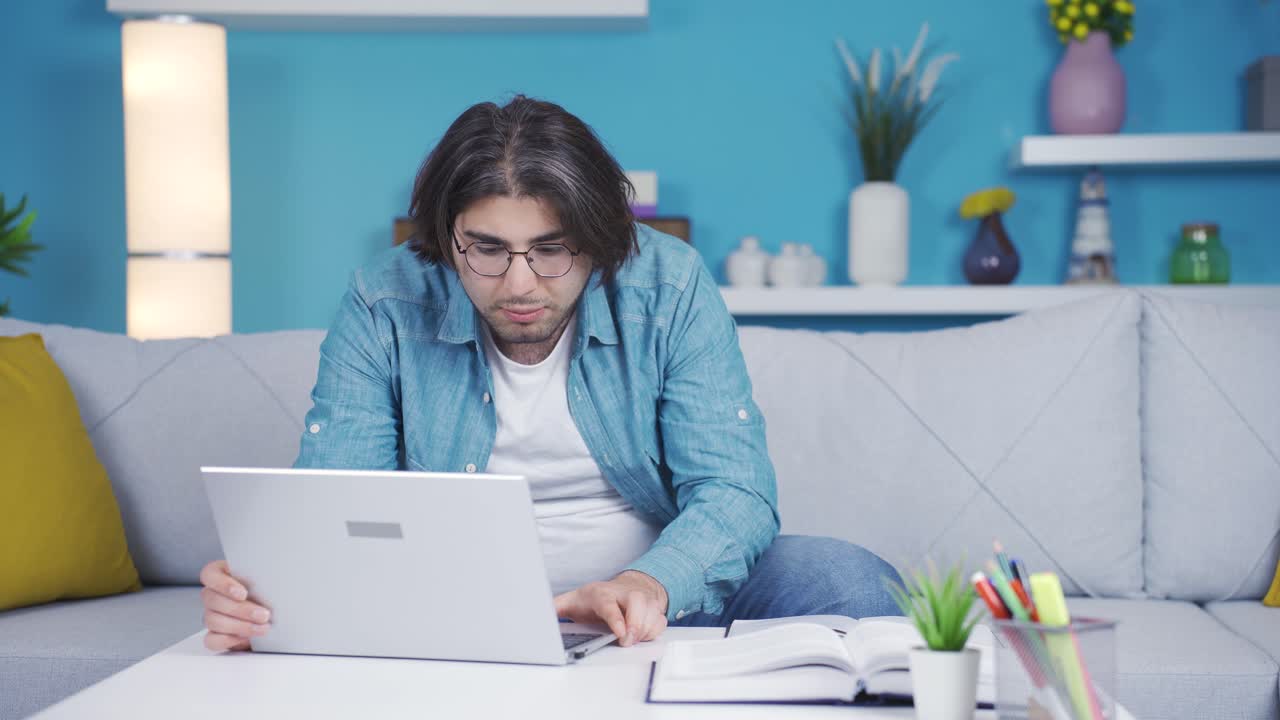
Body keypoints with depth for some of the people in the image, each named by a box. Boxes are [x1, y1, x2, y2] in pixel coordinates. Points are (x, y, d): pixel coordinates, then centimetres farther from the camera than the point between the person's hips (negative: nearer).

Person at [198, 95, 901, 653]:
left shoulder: (671, 288, -9)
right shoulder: (384, 306, -8)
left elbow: (733, 491, -13)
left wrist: (650, 584, -36)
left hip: (668, 596, 1)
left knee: (849, 582, -23)